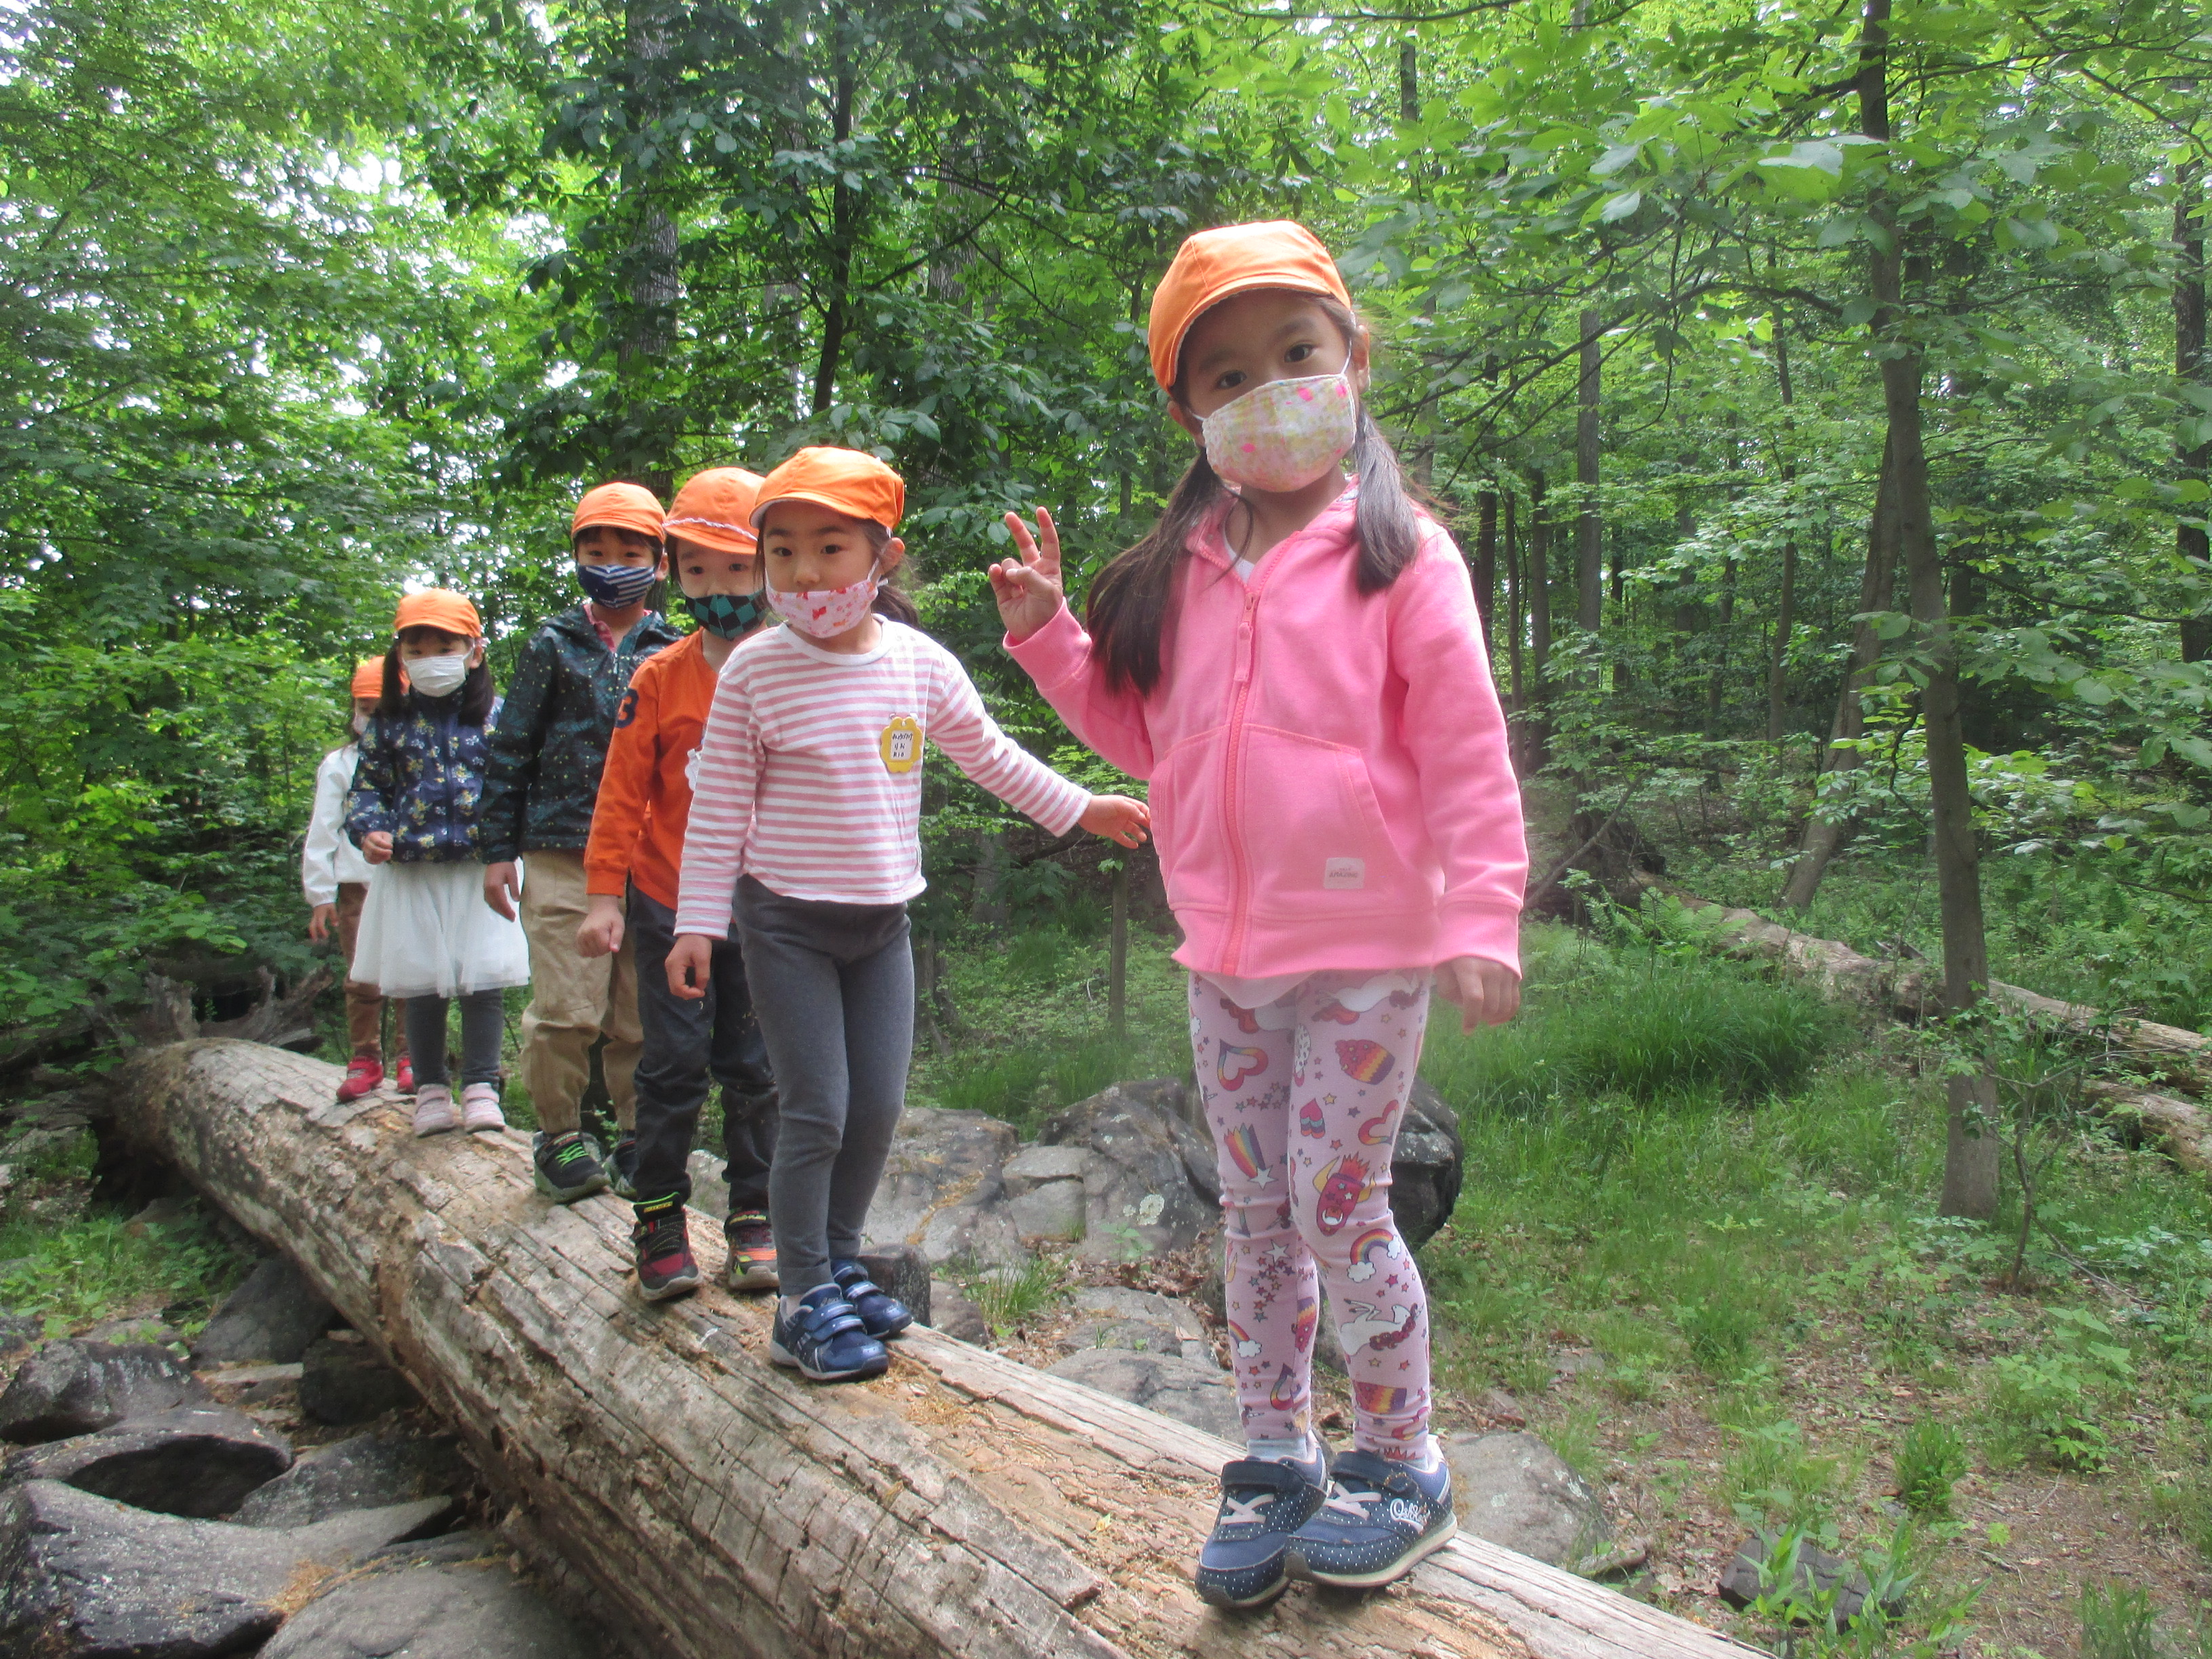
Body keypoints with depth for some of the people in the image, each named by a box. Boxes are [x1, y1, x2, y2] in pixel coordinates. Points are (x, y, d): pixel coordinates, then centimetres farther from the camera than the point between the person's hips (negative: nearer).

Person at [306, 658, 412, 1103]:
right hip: (358, 885, 1)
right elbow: (322, 833, 10)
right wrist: (320, 895, 5)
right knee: (362, 978, 3)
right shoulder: (338, 764, 13)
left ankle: (411, 1057, 8)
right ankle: (365, 1058, 14)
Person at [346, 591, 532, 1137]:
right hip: (410, 874, 2)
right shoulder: (388, 724, 6)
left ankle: (481, 1087, 10)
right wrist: (369, 830, -9)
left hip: (480, 871, -2)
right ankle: (431, 1090, 20)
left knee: (483, 981, -1)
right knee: (421, 986, 8)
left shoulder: (494, 718, 2)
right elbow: (367, 785, 11)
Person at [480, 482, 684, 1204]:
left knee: (644, 1013, 3)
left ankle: (637, 1138, 18)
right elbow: (511, 750, 10)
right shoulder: (553, 645, 9)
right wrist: (499, 848, 6)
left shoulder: (673, 652, 10)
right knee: (567, 1011, -5)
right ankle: (561, 1138, 14)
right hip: (562, 854, -1)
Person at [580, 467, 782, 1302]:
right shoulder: (660, 679, -3)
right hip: (670, 901, 0)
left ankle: (753, 1217, 20)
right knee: (674, 1062, 2)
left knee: (753, 1067, 8)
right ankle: (661, 1219, 16)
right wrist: (606, 896, -5)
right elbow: (622, 793, -2)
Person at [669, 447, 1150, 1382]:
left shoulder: (921, 664, -1)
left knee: (879, 1107, 8)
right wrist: (698, 924, -6)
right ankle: (806, 1303, 10)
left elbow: (990, 756, 14)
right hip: (786, 921, -4)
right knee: (817, 1113, -4)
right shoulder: (756, 671, -9)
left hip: (882, 920, 4)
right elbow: (719, 807, -5)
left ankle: (839, 1264, 28)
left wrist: (1080, 810, 19)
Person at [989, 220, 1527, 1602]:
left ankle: (1403, 1464, 24)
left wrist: (1482, 921, -15)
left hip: (1364, 953, -6)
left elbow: (1465, 756, -9)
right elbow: (1143, 731, 17)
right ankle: (1278, 1460, 30)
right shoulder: (1183, 570, 9)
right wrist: (1048, 632, 7)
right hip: (1223, 959, 6)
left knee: (1337, 1207, 1)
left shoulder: (1401, 553, -7)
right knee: (1254, 1213, 14)